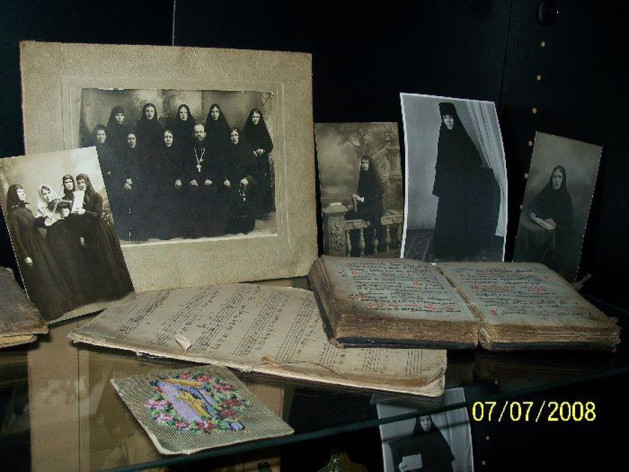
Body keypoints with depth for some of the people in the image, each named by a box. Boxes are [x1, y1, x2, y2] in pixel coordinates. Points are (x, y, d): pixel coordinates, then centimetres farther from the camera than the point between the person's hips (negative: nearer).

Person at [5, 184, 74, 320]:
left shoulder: (26, 210, 10)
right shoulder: (13, 214, -12)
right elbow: (16, 237, -15)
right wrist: (25, 256, -18)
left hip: (40, 247, 8)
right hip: (30, 250, -8)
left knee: (52, 274, 11)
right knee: (41, 280, -3)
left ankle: (60, 305, 21)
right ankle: (49, 311, 6)